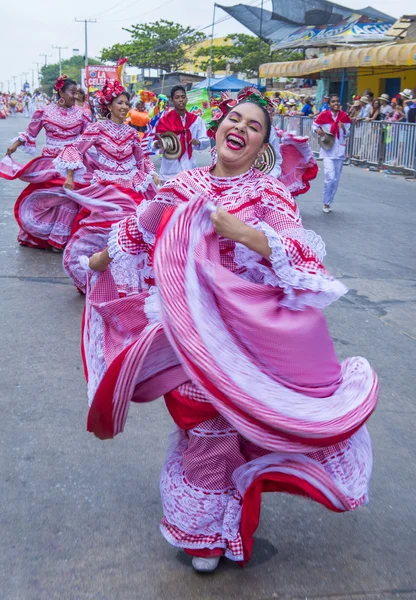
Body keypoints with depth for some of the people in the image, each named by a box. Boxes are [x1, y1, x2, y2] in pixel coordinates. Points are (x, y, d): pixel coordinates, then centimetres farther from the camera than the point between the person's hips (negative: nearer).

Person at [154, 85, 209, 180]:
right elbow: (155, 142, 1)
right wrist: (157, 144, -22)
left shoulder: (196, 120, 4)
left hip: (189, 169, 2)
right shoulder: (164, 121, -1)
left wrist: (198, 143, -18)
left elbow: (206, 142, 4)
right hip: (169, 171, -1)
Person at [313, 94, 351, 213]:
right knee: (330, 177, -15)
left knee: (336, 179, 8)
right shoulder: (324, 115, -7)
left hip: (340, 151, 4)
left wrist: (344, 129, -15)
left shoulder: (344, 116, 1)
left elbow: (347, 134, 6)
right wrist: (317, 130, -13)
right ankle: (326, 203, 4)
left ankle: (329, 203, 23)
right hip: (328, 150, -3)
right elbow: (314, 125, 8)